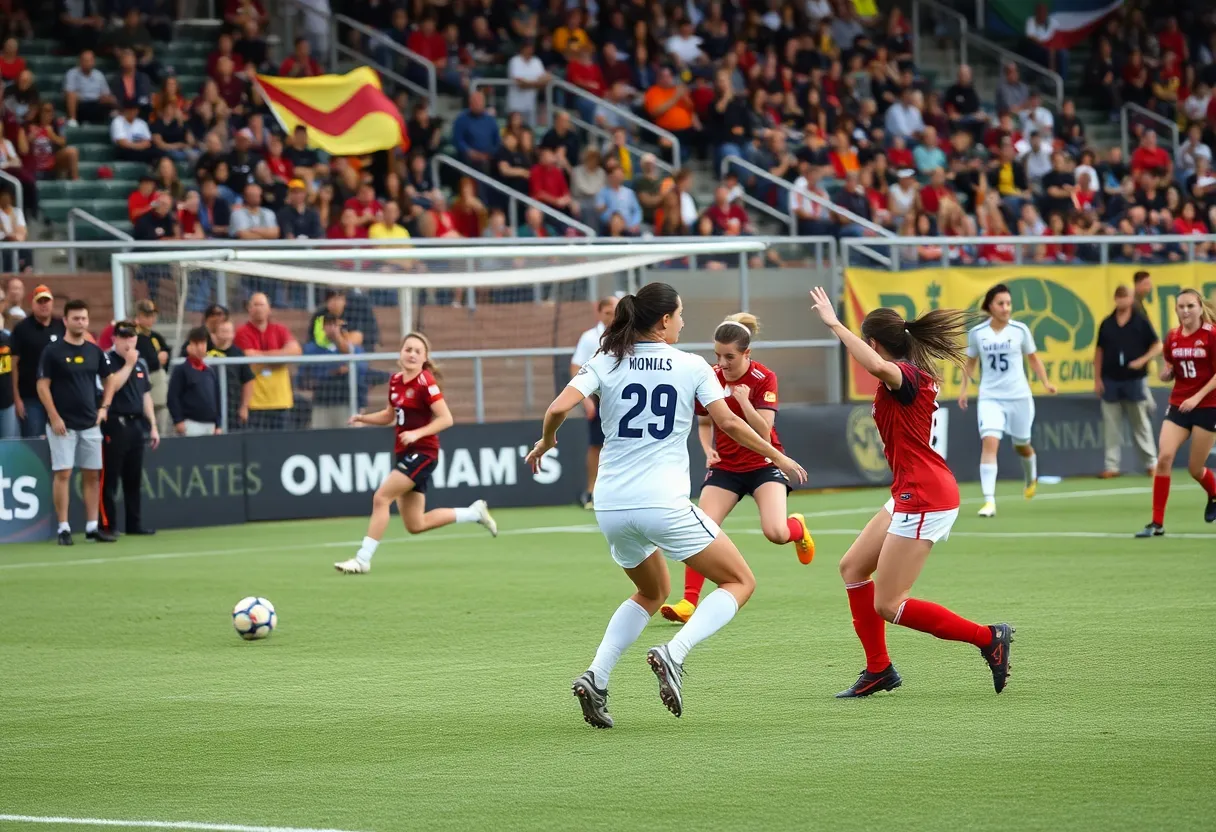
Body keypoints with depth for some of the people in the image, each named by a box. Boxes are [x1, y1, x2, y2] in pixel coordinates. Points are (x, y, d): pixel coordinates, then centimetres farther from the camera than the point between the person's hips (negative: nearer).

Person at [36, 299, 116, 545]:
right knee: (63, 473, -7)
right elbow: (43, 386, -7)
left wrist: (104, 407, 8)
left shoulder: (94, 351, 9)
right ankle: (64, 528, -4)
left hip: (90, 423, 5)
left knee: (92, 474, 5)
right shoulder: (53, 351, -5)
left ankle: (92, 526, 11)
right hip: (63, 423, -5)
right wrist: (54, 417, -14)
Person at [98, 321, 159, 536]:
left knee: (134, 478, 10)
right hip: (115, 424, -7)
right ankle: (108, 525, -4)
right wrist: (129, 363, -15)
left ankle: (134, 524, 15)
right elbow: (112, 385, -20)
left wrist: (153, 426, 16)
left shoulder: (141, 362, 16)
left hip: (137, 424, 7)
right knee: (109, 477, -6)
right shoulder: (108, 360, -4)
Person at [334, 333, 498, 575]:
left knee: (381, 497, -18)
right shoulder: (395, 381, 9)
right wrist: (363, 418, 7)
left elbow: (446, 419, -17)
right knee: (415, 526, 10)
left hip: (422, 453, -9)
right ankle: (474, 513, 27)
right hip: (405, 454, 9)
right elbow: (390, 415, 22)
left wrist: (417, 433, -26)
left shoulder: (426, 383, -14)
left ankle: (363, 559, -12)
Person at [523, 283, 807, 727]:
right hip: (663, 503, -5)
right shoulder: (691, 366, 0)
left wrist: (545, 442, 13)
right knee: (740, 582, 10)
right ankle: (674, 653, -14)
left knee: (652, 592, 29)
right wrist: (779, 458, 15)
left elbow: (558, 408, -8)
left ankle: (596, 676, 8)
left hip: (611, 507, 5)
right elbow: (729, 423, 1)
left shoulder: (605, 364, 5)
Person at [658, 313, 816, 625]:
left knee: (776, 532, -21)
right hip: (725, 467, 3)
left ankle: (798, 528, 17)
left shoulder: (764, 379, -15)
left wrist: (744, 400, -34)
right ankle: (689, 601, -9)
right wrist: (709, 450, -9)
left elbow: (764, 431, -21)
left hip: (763, 464, -3)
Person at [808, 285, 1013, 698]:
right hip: (910, 496, 10)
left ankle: (989, 637, -2)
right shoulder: (912, 377, 12)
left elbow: (877, 366, -40)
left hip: (924, 497, -10)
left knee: (888, 606, -7)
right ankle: (878, 669, 20)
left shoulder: (904, 374, -16)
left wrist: (834, 324, -33)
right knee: (852, 567, 16)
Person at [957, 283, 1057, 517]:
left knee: (1021, 445, 16)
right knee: (989, 443, -20)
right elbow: (971, 361, 13)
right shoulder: (977, 333, -3)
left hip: (1019, 397, 1)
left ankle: (1031, 479, 51)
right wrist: (964, 387, 5)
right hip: (989, 398, -1)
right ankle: (989, 501, -22)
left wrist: (1046, 382, -3)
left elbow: (1033, 358, 8)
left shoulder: (1020, 330, -4)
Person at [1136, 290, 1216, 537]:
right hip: (1178, 405, 4)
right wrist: (1166, 373, -8)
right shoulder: (1172, 337, 4)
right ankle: (1157, 523, -10)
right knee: (1164, 457, -14)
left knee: (1195, 468, 3)